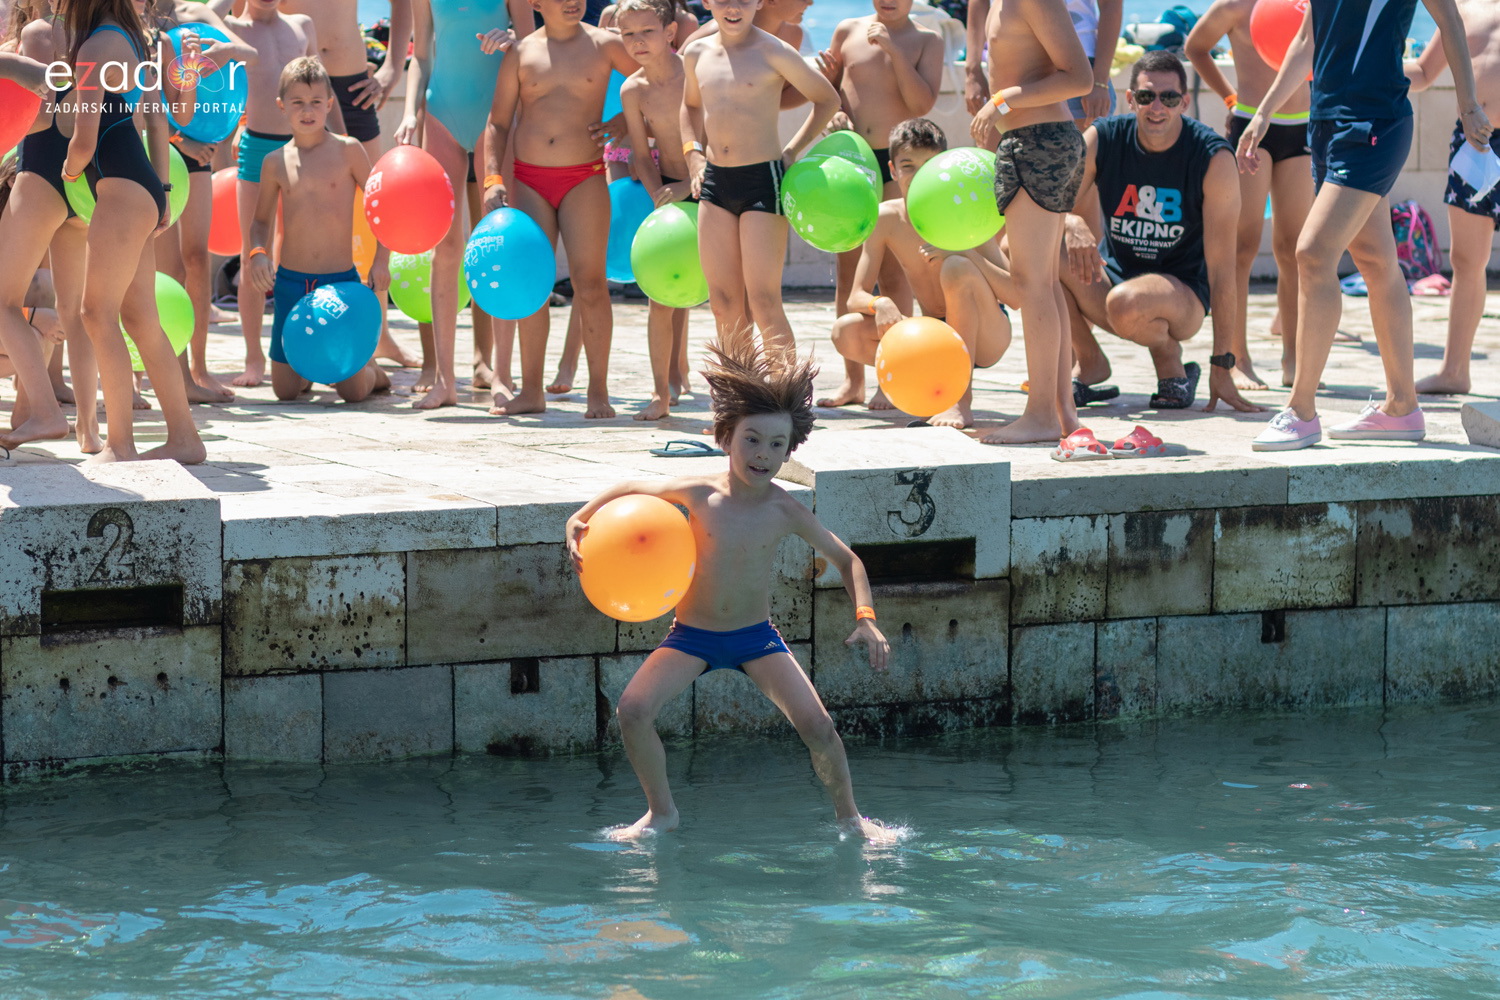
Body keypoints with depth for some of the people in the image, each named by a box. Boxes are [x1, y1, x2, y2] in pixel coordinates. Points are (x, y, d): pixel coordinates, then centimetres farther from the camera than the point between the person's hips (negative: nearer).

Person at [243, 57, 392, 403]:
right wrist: (257, 253, -5)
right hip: (290, 282, 2)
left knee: (353, 391, -1)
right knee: (285, 390, 5)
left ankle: (371, 371, 35)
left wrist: (381, 260, -7)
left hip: (341, 281, -2)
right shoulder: (275, 163, 3)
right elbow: (261, 220, 14)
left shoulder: (347, 151, -3)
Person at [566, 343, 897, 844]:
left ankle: (848, 815, 15)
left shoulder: (785, 511, -11)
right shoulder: (699, 493, -14)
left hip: (755, 635, 0)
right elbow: (630, 489, 5)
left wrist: (865, 618, -11)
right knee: (632, 711, -22)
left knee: (818, 727, -14)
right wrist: (580, 519, -5)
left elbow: (845, 558, 1)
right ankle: (662, 812, 2)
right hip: (692, 634, 0)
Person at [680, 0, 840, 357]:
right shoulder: (696, 53, 8)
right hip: (714, 181, 5)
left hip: (764, 180, -5)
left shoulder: (773, 52, -7)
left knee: (764, 301, -9)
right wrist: (695, 157, 14)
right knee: (724, 303, 5)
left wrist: (792, 151, -3)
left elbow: (827, 99, 3)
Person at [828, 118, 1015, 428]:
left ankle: (962, 400, -23)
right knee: (845, 332, -18)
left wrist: (966, 253, -34)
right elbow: (856, 297, -5)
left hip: (985, 337, -4)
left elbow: (1016, 295, -21)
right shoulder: (886, 219, -5)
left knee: (956, 268, -33)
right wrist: (879, 303, -29)